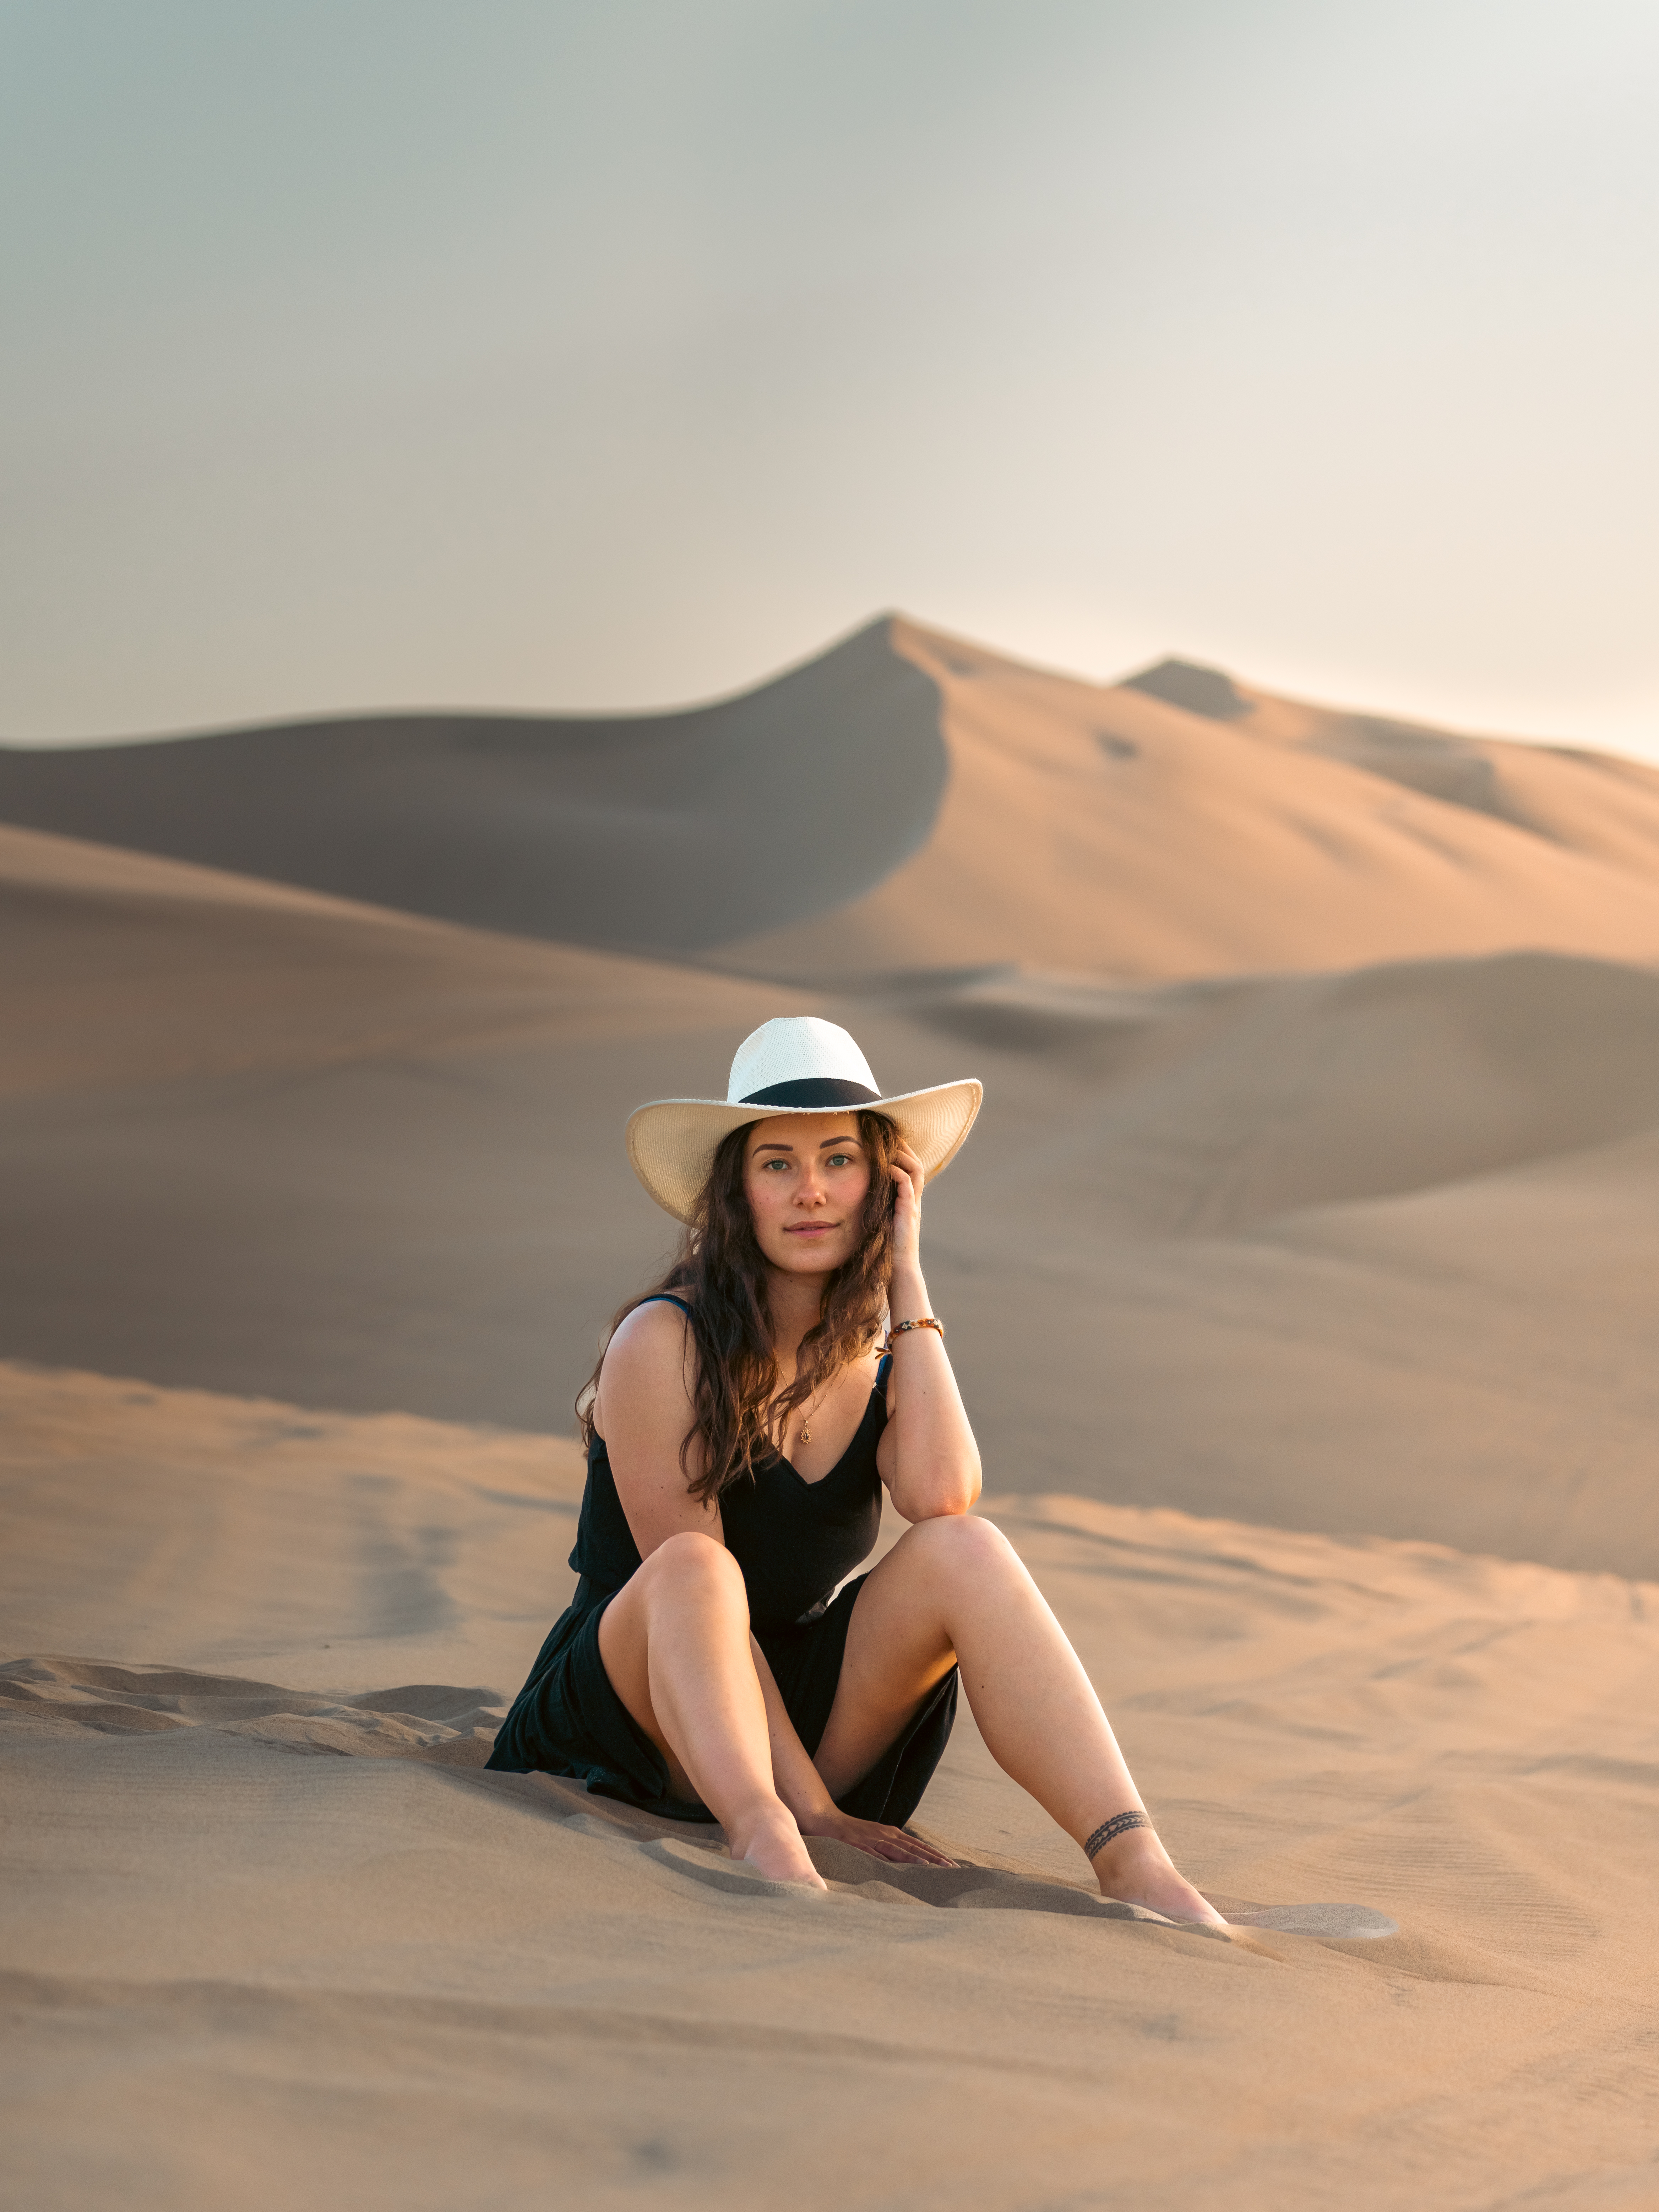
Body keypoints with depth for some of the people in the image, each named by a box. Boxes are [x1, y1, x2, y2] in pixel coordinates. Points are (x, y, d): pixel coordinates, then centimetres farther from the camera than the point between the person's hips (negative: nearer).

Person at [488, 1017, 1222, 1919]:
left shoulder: (886, 1361, 5)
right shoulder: (665, 1342, -10)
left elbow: (942, 1496, -19)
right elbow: (694, 1587, -15)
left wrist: (907, 1283, -12)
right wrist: (813, 1811, -21)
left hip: (805, 1726, 4)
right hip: (635, 1724, -4)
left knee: (966, 1550, -22)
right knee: (695, 1568, -34)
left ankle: (1134, 1865, -37)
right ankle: (767, 1842, -57)